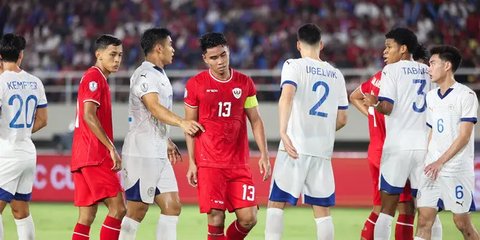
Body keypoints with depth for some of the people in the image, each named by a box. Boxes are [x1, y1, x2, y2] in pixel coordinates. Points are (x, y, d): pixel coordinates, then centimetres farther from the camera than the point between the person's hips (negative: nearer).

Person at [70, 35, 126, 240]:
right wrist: (112, 148, -18)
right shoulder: (94, 77, -8)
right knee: (118, 208, -13)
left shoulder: (97, 79, 22)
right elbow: (89, 116, -18)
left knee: (86, 217, 6)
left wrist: (109, 150, 21)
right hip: (95, 156, -10)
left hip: (82, 157, 10)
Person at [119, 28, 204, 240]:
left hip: (158, 154, 10)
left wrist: (167, 142, 31)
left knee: (172, 206, 5)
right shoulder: (144, 75, -13)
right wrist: (181, 122, -42)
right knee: (137, 211, -6)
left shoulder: (159, 75, 18)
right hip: (141, 153, -10)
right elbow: (155, 108, -29)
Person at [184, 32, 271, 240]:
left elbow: (255, 121, 12)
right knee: (216, 218, -10)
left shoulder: (245, 83, 6)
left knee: (248, 218, -4)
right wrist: (191, 162, -1)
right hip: (209, 165, -3)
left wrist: (264, 155, 2)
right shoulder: (195, 84, -1)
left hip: (239, 164, 3)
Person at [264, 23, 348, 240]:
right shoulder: (336, 74, 15)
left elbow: (287, 95, -19)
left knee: (276, 203, 1)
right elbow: (341, 120, 17)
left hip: (296, 147, -4)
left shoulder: (293, 66, 1)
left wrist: (283, 132, -25)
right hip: (323, 150, 4)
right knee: (322, 210, 7)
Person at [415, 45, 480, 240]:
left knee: (462, 223, -1)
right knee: (424, 220, -4)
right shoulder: (430, 96, 14)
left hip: (457, 170, -6)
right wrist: (426, 161, 10)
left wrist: (440, 162, -15)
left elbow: (464, 136, -11)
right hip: (431, 168, 6)